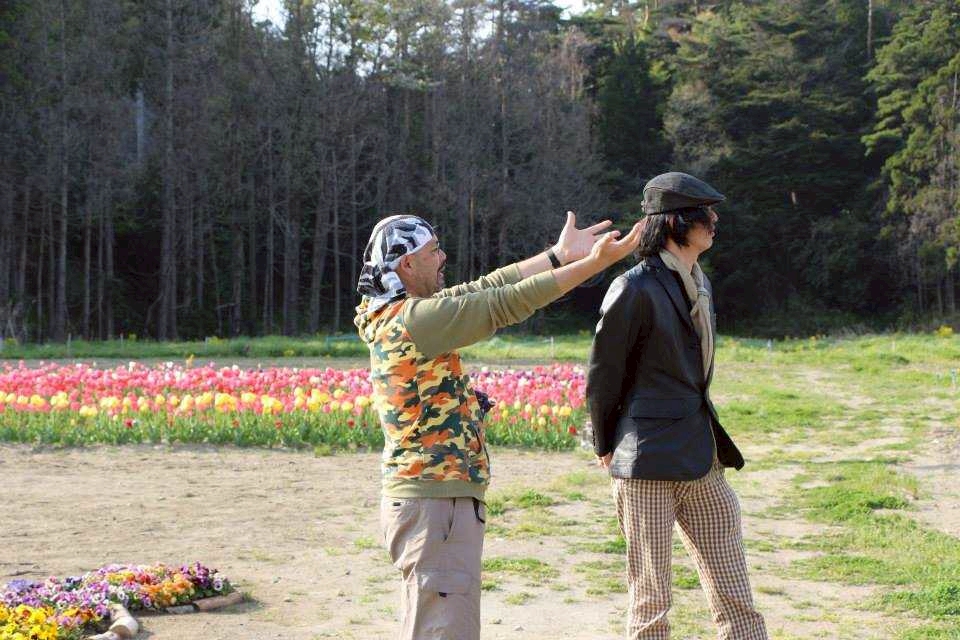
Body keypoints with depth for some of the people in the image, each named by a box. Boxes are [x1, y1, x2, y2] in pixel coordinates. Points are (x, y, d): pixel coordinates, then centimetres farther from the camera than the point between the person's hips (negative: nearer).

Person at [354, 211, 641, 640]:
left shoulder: (394, 315, 10)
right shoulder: (415, 319, -18)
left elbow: (482, 290, 14)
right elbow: (506, 304, -16)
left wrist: (560, 255, 17)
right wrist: (595, 262, -11)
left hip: (427, 497, 11)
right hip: (435, 504, -11)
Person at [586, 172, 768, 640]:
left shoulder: (697, 284, 13)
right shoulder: (635, 289, -12)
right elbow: (602, 376, -5)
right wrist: (606, 449, 5)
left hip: (701, 461, 8)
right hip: (648, 465, -8)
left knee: (736, 599, 8)